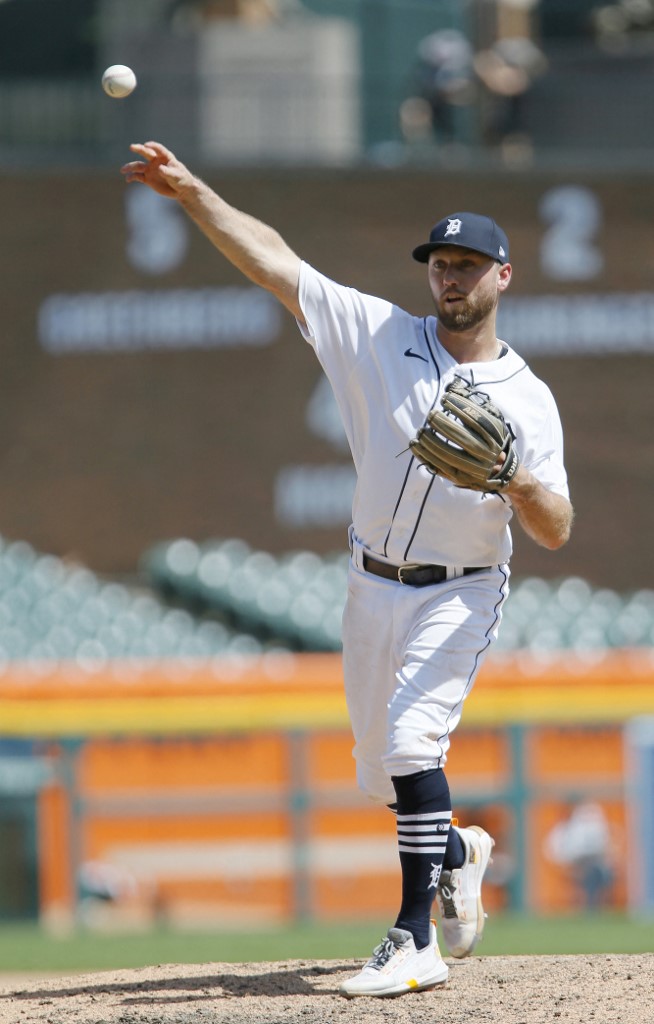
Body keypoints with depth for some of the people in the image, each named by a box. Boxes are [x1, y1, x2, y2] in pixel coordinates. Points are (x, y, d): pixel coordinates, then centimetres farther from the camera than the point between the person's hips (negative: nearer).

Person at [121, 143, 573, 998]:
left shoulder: (526, 399, -4)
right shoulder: (382, 337, 0)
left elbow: (555, 532, -8)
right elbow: (274, 260, -6)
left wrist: (522, 483, -29)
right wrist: (191, 191, -15)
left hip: (461, 596, -4)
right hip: (374, 590, 4)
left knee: (412, 734, -25)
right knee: (383, 777, 10)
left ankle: (416, 941, -26)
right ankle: (459, 852, 44)